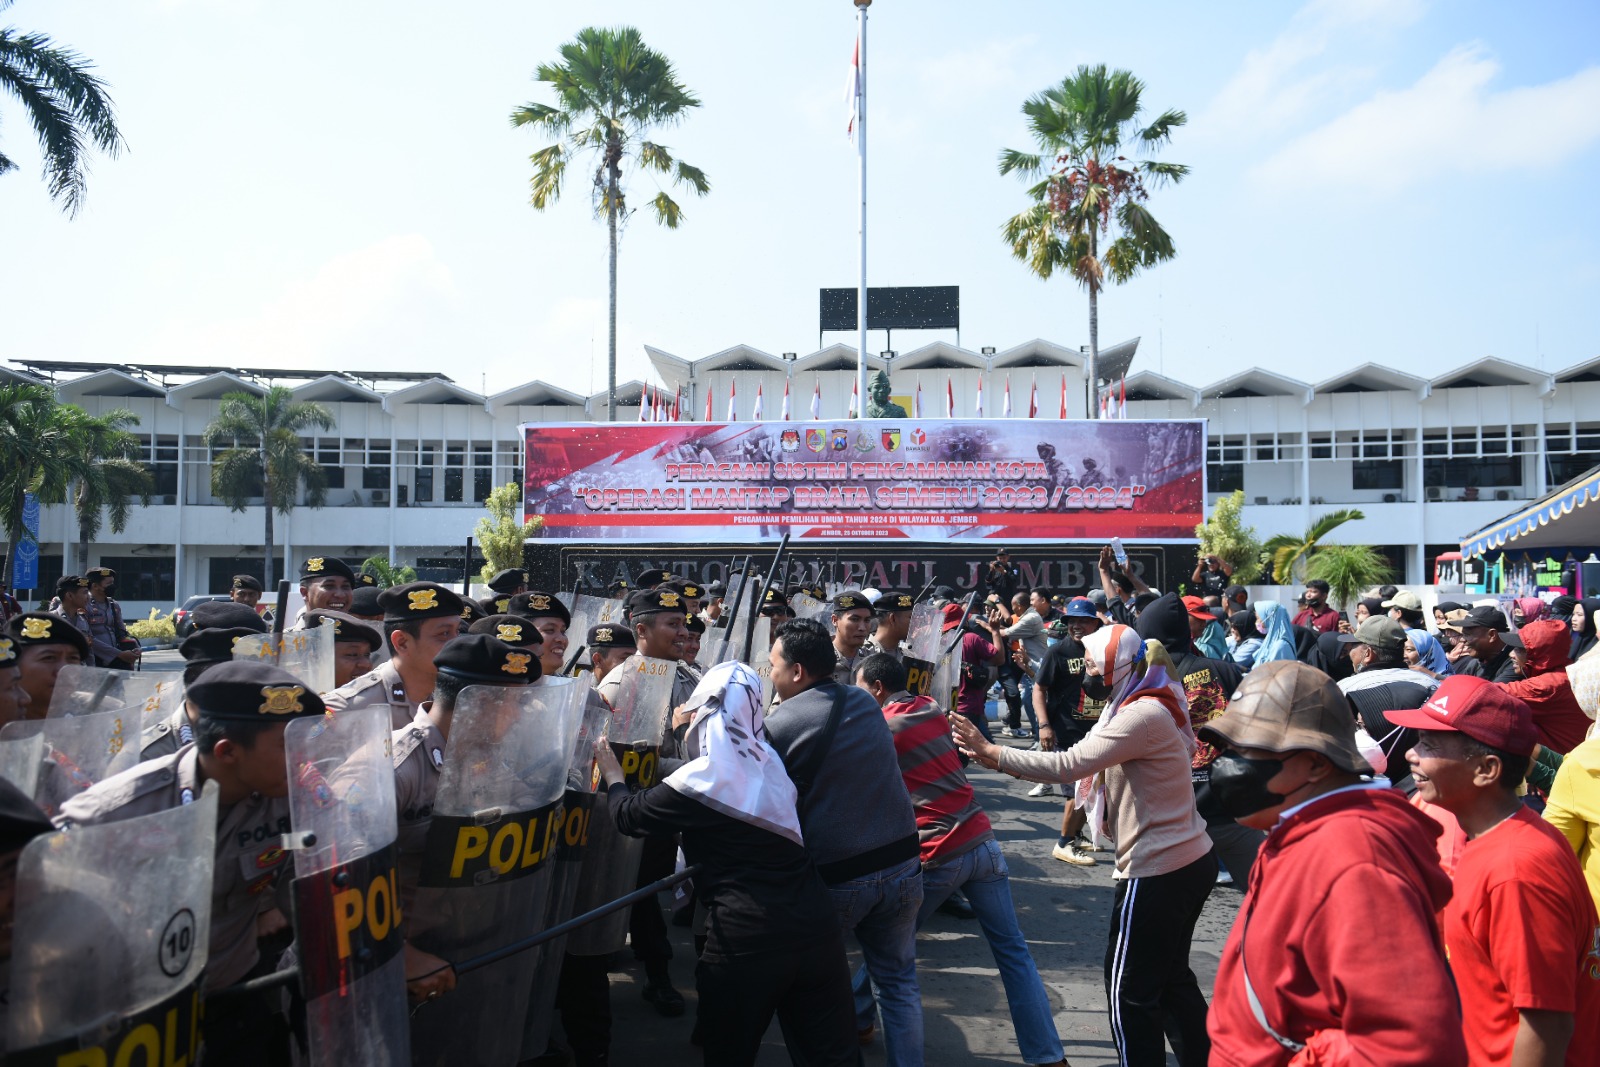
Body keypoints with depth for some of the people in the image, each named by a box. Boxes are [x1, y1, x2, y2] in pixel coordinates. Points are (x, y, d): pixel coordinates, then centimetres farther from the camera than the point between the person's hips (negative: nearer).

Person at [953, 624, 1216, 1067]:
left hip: (1159, 872, -10)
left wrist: (991, 753, -25)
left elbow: (1068, 764, -29)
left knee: (1130, 990, 3)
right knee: (1170, 977, 23)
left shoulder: (1144, 714, -22)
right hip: (1187, 859, 10)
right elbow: (1083, 762, 9)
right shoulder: (1141, 706, 11)